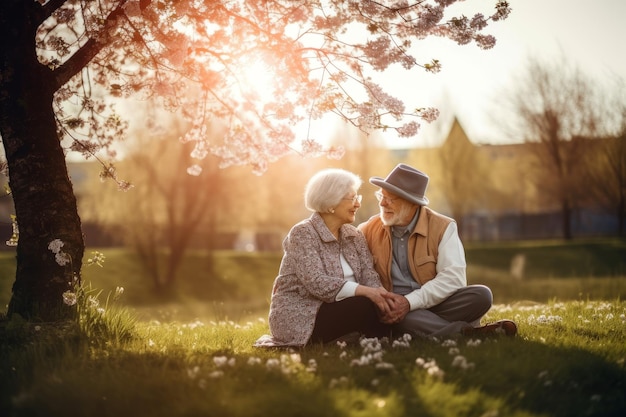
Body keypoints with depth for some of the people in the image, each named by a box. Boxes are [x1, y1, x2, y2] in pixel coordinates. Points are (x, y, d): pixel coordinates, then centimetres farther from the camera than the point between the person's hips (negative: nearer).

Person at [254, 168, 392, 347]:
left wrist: (380, 293, -25)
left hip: (332, 309, 7)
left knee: (384, 307, -18)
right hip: (298, 317, -7)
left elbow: (369, 275, -2)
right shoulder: (302, 234, -12)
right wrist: (365, 292, -32)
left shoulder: (354, 235, 10)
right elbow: (317, 283, -24)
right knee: (368, 307, -25)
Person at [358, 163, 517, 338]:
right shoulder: (368, 230, 5)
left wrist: (410, 302, -25)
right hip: (393, 306, 0)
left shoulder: (443, 227, -2)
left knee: (481, 295, -24)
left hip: (435, 303, 1)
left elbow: (453, 277, -13)